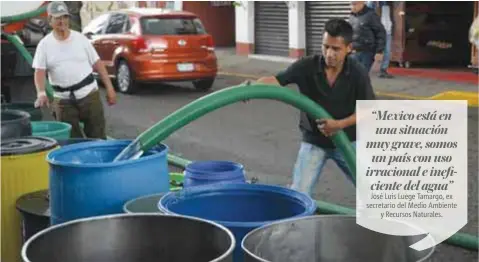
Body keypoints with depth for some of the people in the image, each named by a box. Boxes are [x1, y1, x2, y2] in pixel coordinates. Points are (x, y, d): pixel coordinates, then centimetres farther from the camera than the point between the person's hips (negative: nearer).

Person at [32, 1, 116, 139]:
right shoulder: (44, 44, 0)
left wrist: (110, 89, 1)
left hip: (89, 94, 0)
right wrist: (41, 93, -25)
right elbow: (39, 72, -7)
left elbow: (97, 64, 4)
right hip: (63, 100, 0)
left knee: (97, 136, 4)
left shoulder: (80, 38, 1)